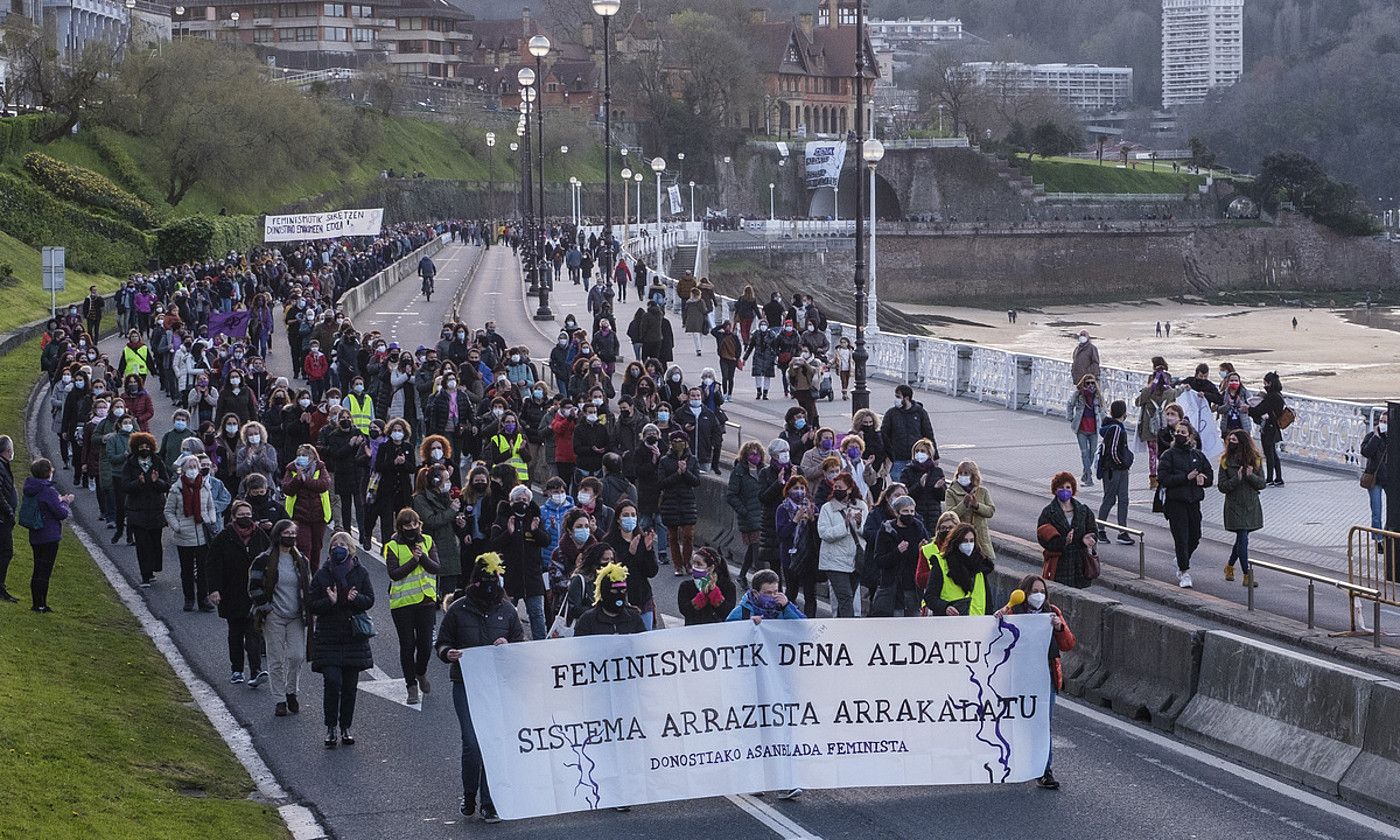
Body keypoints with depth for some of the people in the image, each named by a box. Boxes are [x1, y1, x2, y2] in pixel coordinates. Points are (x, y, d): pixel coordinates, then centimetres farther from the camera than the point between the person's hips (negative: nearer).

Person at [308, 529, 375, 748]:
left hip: (354, 637, 2)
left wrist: (356, 598, -18)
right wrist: (330, 601, -17)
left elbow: (370, 599, 3)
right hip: (328, 638, -2)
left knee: (350, 685, 4)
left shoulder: (360, 572, 6)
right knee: (332, 682, -12)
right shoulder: (322, 574, 3)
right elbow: (311, 605, 1)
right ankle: (330, 728, -2)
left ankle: (346, 728, 16)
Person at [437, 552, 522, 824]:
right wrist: (449, 654, -17)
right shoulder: (458, 609, -1)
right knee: (472, 743, -9)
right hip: (466, 686, -2)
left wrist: (508, 647, -9)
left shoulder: (507, 611, 6)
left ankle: (489, 803, 10)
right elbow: (442, 643, 6)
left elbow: (522, 645, 13)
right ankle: (469, 797, 13)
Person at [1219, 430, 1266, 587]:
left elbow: (1261, 483, 1)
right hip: (1235, 506, -3)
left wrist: (1251, 476, -18)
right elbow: (1222, 486, -6)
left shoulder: (1255, 460, 2)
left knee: (1241, 538, 14)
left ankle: (1229, 565, 37)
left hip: (1252, 506, 3)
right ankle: (1247, 575, -5)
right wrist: (1237, 478, -21)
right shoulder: (1226, 461, -4)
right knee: (1243, 539, -9)